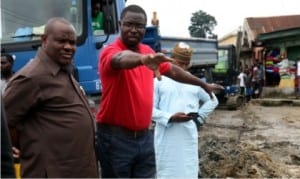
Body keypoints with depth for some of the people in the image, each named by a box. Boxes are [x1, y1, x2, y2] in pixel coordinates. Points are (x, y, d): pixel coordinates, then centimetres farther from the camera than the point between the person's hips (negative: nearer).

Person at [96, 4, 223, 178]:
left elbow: (173, 70, 20)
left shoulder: (148, 51, 8)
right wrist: (143, 59, -61)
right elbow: (121, 59, -39)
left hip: (145, 135, 6)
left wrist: (204, 85, 28)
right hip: (116, 136, -6)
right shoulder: (110, 51, -14)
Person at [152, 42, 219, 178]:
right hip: (166, 138, -2)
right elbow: (150, 108, -4)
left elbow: (213, 101, 22)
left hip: (188, 136, 3)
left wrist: (199, 116, 7)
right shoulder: (159, 81, 1)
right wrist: (170, 117, -17)